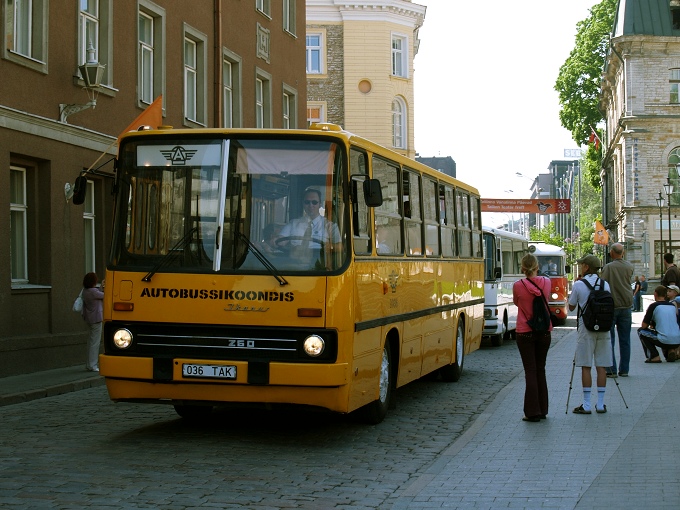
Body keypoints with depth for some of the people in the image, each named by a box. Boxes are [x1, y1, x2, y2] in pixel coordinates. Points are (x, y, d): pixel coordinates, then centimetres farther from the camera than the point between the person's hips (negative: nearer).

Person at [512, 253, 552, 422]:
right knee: (540, 370, 14)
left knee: (530, 371, 1)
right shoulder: (546, 282, -4)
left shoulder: (518, 286, -13)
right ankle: (542, 410, 19)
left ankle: (533, 412, -1)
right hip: (544, 332, 3)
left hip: (525, 333, -3)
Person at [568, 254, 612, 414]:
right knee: (601, 366, 6)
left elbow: (571, 306, 5)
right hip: (603, 328, 3)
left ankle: (586, 405, 0)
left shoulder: (579, 285, -6)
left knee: (586, 367, 0)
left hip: (586, 328, -3)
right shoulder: (605, 284, 4)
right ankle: (600, 404, 9)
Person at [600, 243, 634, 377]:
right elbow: (629, 281, 12)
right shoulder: (629, 266, 3)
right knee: (625, 340, 9)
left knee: (609, 339, 1)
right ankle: (624, 370, 11)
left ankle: (611, 369, -3)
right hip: (626, 306, 4)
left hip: (611, 307, -4)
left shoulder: (608, 267, -10)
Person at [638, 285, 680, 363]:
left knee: (641, 331, 15)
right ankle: (670, 351, 9)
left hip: (664, 341, -6)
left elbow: (644, 326, 1)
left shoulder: (653, 306, -1)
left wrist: (651, 325, 25)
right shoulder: (673, 306, 16)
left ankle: (654, 356, 2)